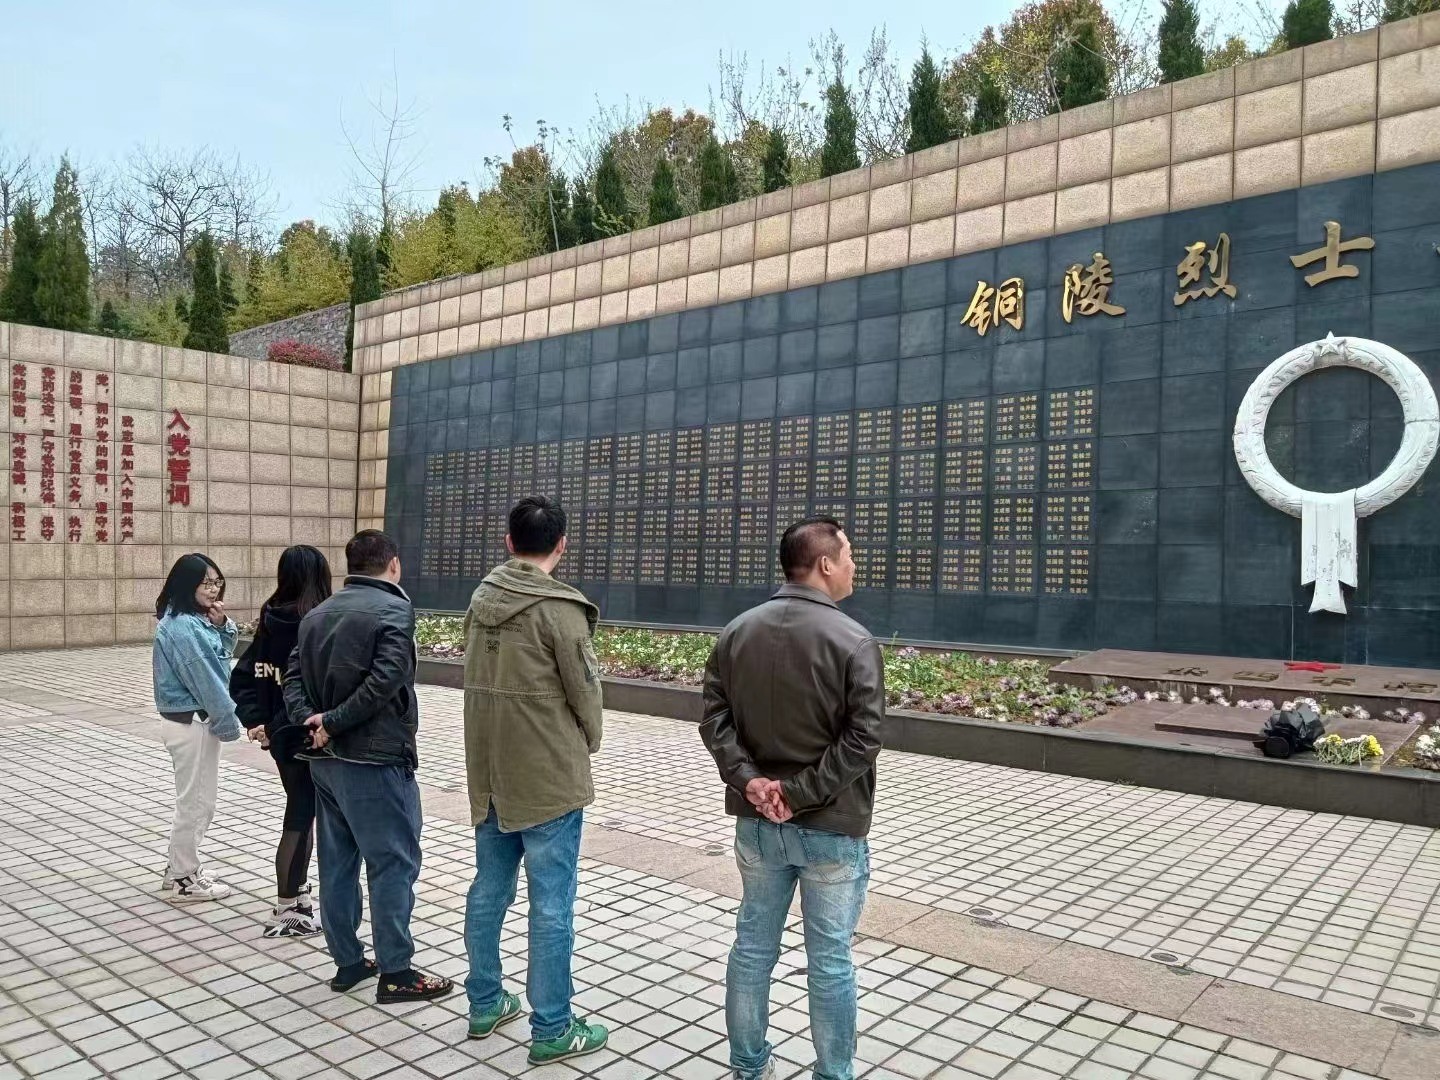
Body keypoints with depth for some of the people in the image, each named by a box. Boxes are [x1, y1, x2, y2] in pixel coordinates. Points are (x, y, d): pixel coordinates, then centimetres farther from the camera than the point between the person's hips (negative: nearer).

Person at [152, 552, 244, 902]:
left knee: (198, 800, 19)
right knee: (194, 802, 2)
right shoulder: (181, 626, -21)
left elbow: (223, 656, 14)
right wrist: (228, 720, -14)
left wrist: (221, 625, -4)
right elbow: (203, 678, -20)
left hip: (196, 719, 10)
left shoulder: (197, 620, 8)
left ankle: (181, 869, 31)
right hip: (191, 722, -10)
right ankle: (183, 880, 14)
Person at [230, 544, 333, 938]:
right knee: (300, 819, 3)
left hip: (280, 732, 7)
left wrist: (254, 720, 0)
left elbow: (243, 677, 3)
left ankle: (298, 893, 35)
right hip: (310, 735, -7)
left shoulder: (271, 622, 3)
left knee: (302, 813, 22)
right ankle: (286, 912, 12)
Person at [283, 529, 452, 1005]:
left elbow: (294, 674, 6)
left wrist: (310, 719, -7)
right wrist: (333, 723, -15)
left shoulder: (318, 613, 12)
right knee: (393, 864, 1)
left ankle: (348, 961, 25)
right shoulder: (393, 609, -12)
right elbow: (384, 681, -23)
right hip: (374, 760, -8)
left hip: (324, 758, 8)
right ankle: (395, 973, 8)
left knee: (337, 862, 15)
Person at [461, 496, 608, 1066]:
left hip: (489, 772, 7)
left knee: (488, 889, 17)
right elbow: (585, 690, -12)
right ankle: (552, 1029, 12)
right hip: (549, 777, -7)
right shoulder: (558, 607, -18)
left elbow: (479, 679, 8)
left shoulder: (482, 597, 2)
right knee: (552, 904, 3)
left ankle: (485, 1003, 31)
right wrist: (589, 741, 8)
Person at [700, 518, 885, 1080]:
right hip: (831, 828, -5)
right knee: (830, 960, 9)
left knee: (753, 946, 18)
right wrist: (801, 793, -15)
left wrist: (748, 780, -8)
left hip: (757, 822, 5)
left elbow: (715, 718, -2)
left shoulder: (737, 632, 2)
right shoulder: (854, 641, -15)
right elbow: (861, 739, -20)